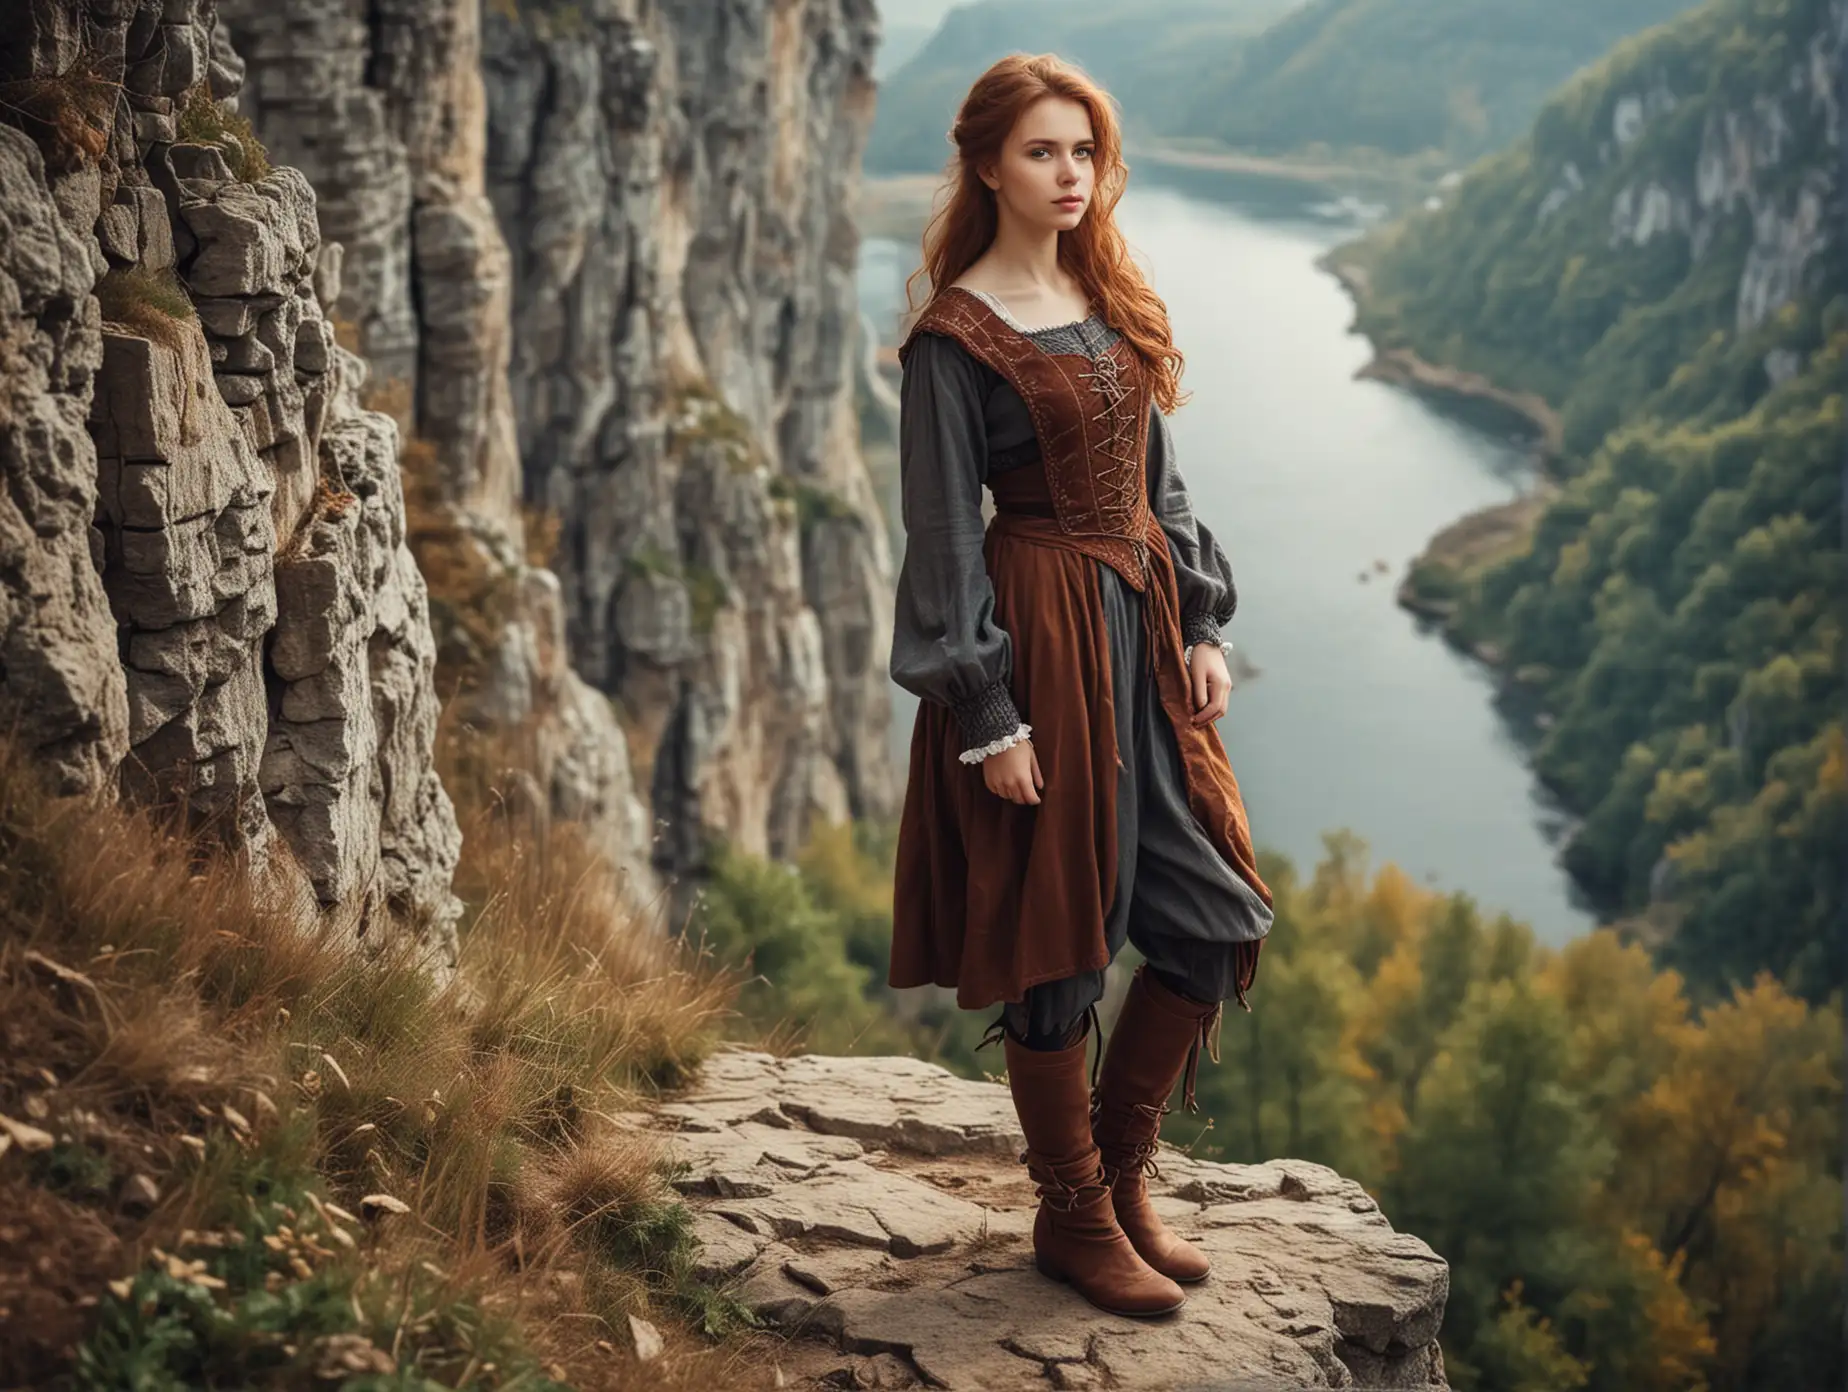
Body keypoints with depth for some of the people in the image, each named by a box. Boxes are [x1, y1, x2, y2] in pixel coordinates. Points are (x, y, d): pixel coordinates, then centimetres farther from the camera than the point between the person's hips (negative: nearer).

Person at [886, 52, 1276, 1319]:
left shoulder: (1113, 303, 12)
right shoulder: (956, 336, -9)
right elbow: (945, 533, -11)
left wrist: (1202, 625, 9)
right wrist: (987, 712, -14)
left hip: (1143, 627, 7)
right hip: (1039, 633, -7)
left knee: (1216, 923, 7)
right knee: (1058, 942, 2)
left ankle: (1123, 1170, 25)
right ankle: (1074, 1216, 19)